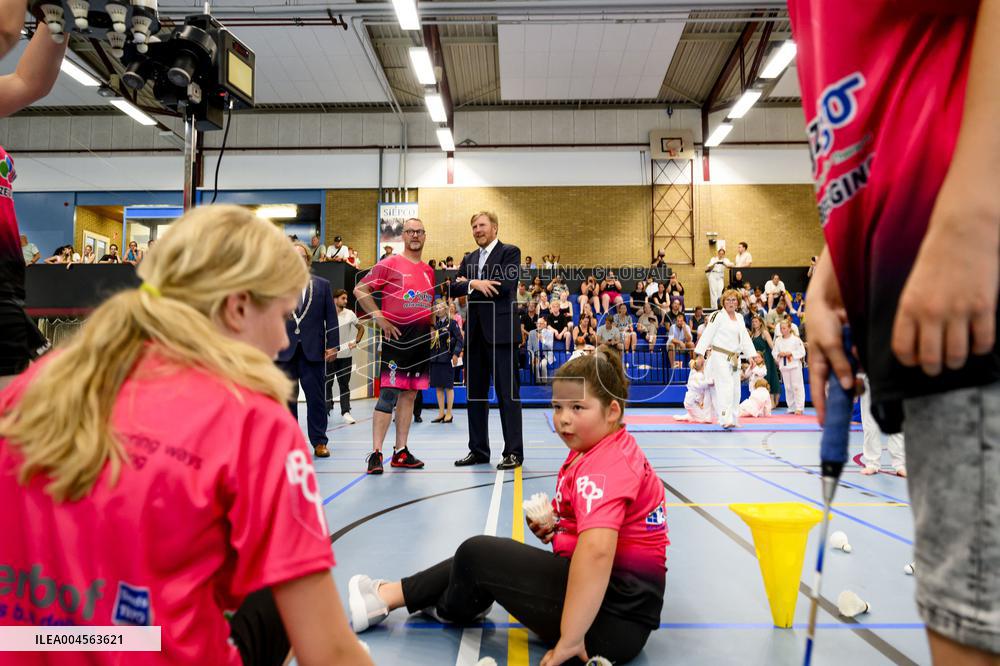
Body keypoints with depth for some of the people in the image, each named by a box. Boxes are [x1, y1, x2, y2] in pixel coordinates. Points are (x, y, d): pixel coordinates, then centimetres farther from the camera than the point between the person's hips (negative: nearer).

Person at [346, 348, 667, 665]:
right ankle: (387, 595, 25)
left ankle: (448, 608, 29)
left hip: (615, 614, -10)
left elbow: (595, 552, -39)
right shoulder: (601, 449, 8)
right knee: (486, 552, 16)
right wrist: (556, 524, 7)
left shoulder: (605, 466, -24)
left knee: (477, 553, -5)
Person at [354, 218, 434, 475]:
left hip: (422, 338, 6)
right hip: (397, 335, -6)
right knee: (389, 394, -10)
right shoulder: (390, 263, -2)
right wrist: (380, 319, -11)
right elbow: (360, 290, -5)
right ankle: (376, 453, -5)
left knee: (409, 395, 9)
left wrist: (432, 327, 11)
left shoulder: (429, 271, 16)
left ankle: (401, 452, 16)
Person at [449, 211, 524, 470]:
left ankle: (514, 452, 3)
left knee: (508, 394, -3)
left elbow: (505, 285, -14)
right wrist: (474, 284, -11)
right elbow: (454, 288, 7)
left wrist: (470, 285, -5)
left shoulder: (510, 252, 1)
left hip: (500, 331, -6)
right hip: (474, 332, 6)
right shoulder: (469, 259, 19)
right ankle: (478, 450, 19)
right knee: (475, 394, 10)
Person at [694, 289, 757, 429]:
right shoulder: (717, 315, -7)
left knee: (735, 390, 11)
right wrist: (701, 354, -17)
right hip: (719, 357, -7)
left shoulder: (739, 318, 15)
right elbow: (707, 335, -11)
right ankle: (726, 419, -21)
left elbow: (745, 337, 18)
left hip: (734, 358, 8)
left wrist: (750, 356, 12)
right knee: (725, 387, -17)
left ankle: (733, 419, 23)